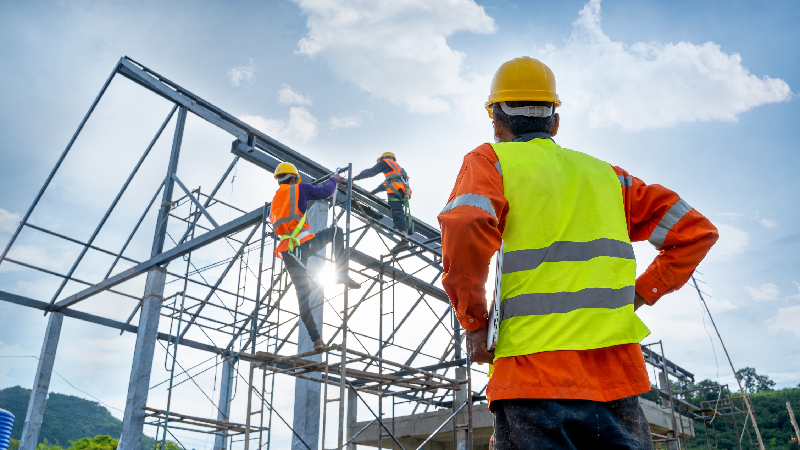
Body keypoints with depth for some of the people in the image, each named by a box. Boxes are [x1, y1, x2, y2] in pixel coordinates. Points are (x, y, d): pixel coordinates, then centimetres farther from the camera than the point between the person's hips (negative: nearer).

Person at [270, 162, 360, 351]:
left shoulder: (275, 200, 26)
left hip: (287, 253, 6)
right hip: (303, 244, -6)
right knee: (336, 231, 12)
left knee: (302, 294, 8)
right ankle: (341, 275, -4)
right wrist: (333, 179, 25)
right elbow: (325, 192, 4)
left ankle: (315, 338, 5)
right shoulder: (299, 188, 7)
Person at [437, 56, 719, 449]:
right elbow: (696, 230, 17)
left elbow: (464, 228, -18)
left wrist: (474, 322, -7)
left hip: (532, 377, -4)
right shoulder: (604, 173, 17)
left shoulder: (490, 161, 4)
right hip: (618, 376, 5)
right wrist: (636, 296, 15)